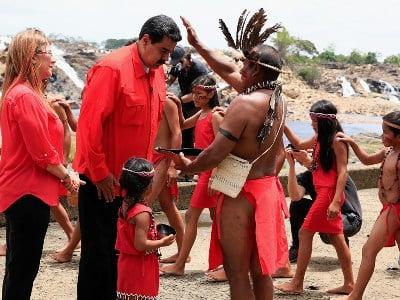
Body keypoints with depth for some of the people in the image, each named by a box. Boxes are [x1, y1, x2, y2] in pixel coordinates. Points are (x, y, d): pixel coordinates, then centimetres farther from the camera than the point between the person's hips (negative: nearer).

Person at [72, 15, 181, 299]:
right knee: (98, 252, 0)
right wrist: (100, 172, -19)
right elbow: (90, 123, -21)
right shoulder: (112, 68, -18)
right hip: (102, 179, -7)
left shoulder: (157, 72, 7)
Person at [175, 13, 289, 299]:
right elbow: (228, 70, 16)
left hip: (241, 195, -8)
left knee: (237, 272, 1)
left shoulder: (245, 104, -21)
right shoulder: (277, 98, 5)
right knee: (260, 269, 16)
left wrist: (188, 167, -1)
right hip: (268, 189, 8)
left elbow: (215, 155, -20)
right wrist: (197, 44, 20)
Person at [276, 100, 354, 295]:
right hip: (323, 193, 9)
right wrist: (284, 127, 19)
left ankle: (297, 283, 1)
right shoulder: (319, 138, 12)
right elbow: (299, 145, 30)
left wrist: (336, 201, -23)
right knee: (336, 238, 11)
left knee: (305, 233, -5)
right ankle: (349, 283, 16)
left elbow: (342, 172, -17)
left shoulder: (336, 140, -14)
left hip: (329, 194, -9)